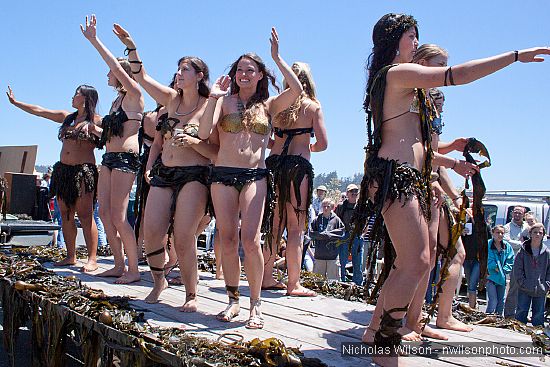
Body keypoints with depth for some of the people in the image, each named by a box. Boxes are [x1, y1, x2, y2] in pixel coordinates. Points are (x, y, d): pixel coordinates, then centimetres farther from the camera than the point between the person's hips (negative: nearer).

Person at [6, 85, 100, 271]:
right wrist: (15, 102, 26)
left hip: (84, 171, -7)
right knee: (65, 215, 7)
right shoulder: (66, 117, 16)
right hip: (63, 170, 7)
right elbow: (39, 111, 22)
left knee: (85, 215, -11)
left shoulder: (96, 121, -2)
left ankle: (92, 260, -10)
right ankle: (70, 256, 14)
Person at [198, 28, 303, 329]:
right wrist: (213, 98, -9)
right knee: (228, 240, 1)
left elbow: (297, 89, -6)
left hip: (255, 176, -1)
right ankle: (233, 300, 13)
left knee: (250, 239, -13)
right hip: (223, 175, 1)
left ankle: (255, 305, -4)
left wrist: (277, 57, -1)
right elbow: (204, 132, -4)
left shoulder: (268, 105, 11)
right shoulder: (225, 101, 10)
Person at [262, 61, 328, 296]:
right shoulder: (313, 106, 1)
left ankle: (266, 277, 15)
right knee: (296, 227, -1)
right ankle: (293, 284, 1)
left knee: (273, 224, 11)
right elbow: (322, 143, -4)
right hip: (299, 165, -4)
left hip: (274, 162, 4)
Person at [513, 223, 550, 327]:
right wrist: (523, 283, -11)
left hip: (541, 291, 1)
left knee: (539, 315, 8)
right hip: (524, 290, -1)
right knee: (521, 313, 2)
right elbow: (517, 269, -1)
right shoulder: (523, 251, 0)